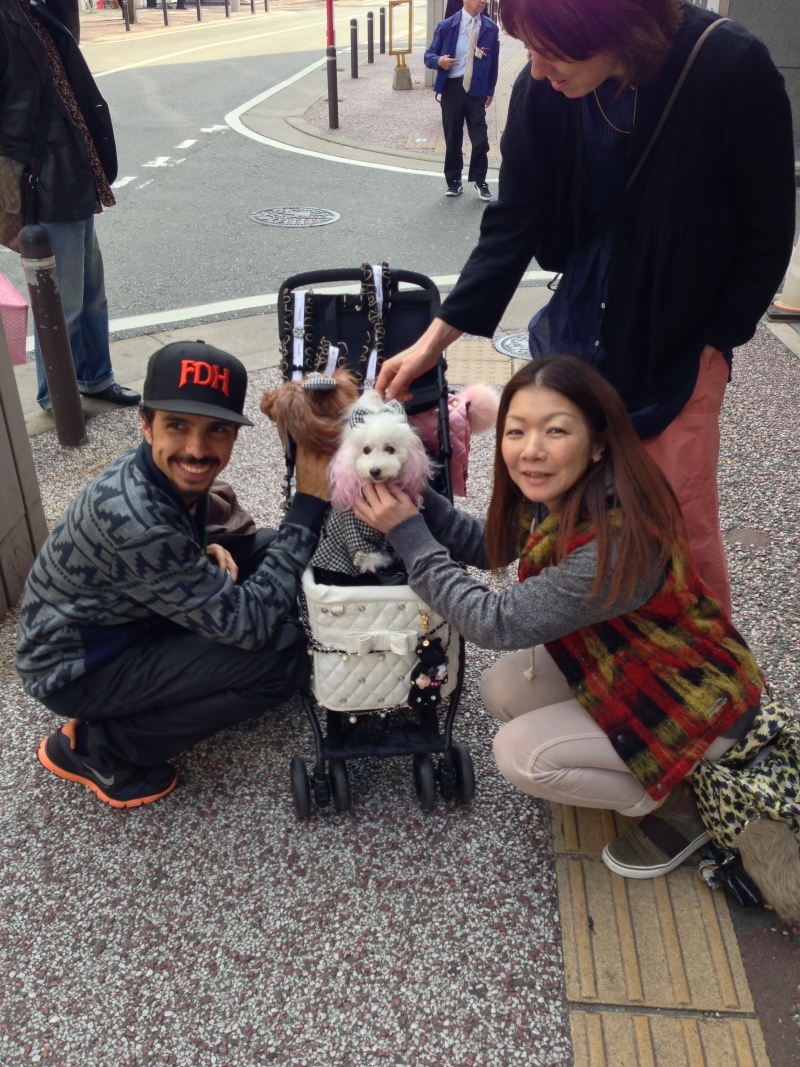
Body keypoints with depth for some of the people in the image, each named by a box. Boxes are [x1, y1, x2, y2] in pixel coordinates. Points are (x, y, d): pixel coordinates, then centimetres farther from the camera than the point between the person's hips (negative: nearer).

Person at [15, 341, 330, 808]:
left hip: (125, 620, 8)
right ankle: (99, 750, -5)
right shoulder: (133, 520, -35)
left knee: (270, 551, 2)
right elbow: (246, 625, -31)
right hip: (76, 667, -8)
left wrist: (211, 549, -12)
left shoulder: (172, 472, -10)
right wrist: (310, 503, -29)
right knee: (283, 653, -22)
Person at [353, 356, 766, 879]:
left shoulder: (617, 542, -37)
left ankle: (676, 804, 7)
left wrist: (408, 532, -24)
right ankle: (642, 767, 17)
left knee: (520, 755, -13)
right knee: (502, 690, 2)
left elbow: (498, 622, -29)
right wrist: (412, 494, -14)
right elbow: (486, 545, -1)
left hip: (698, 703, -8)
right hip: (630, 661, 8)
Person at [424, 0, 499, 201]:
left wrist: (490, 90, 11)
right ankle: (454, 181, 24)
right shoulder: (446, 25, -2)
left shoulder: (491, 28, 3)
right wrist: (439, 61, -22)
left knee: (480, 138, -3)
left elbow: (494, 61, 10)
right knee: (453, 138, 9)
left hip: (477, 89, 0)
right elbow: (429, 55, 0)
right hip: (452, 87, 0)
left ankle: (479, 181, 16)